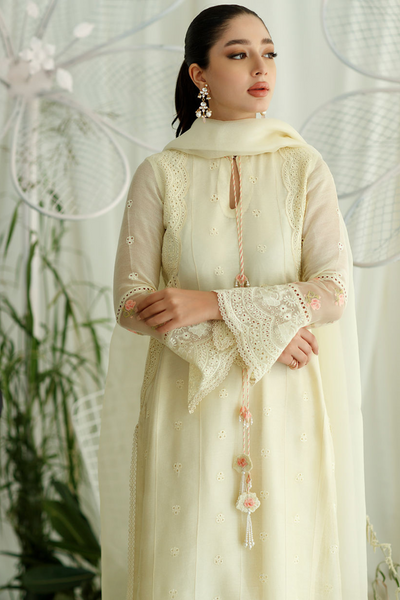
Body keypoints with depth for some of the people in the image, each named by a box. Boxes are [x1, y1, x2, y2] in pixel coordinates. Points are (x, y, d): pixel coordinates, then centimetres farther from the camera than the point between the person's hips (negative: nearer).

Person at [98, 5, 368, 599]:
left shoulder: (303, 167, 0)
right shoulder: (160, 174, -1)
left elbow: (334, 293, -7)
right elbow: (131, 303, -4)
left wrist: (213, 304, -16)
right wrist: (251, 332, -13)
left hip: (284, 410, 1)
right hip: (191, 403, 0)